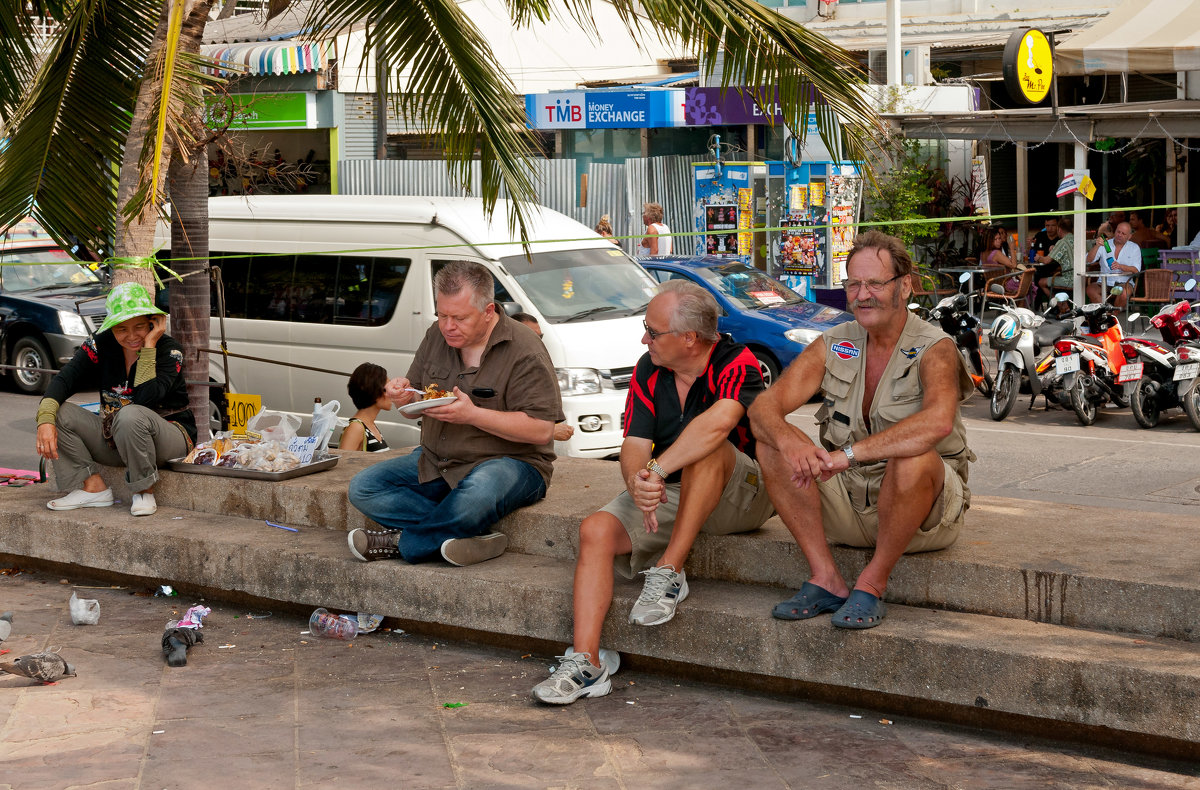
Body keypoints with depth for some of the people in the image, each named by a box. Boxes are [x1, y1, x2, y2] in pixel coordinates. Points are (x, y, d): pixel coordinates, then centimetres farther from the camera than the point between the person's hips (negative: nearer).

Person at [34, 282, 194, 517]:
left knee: (131, 415, -38)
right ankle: (93, 488, -9)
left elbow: (146, 398, -31)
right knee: (57, 412, -14)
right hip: (113, 438, 5)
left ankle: (145, 492, -17)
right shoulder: (101, 345, -4)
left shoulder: (169, 350, -16)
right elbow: (64, 380, -15)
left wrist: (149, 346, -27)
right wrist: (45, 419, -32)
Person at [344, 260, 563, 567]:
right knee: (363, 489, -11)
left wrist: (472, 414, -25)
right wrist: (403, 396, -9)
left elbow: (542, 430, -20)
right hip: (435, 461, 7)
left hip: (509, 461, -7)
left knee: (473, 498, -41)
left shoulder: (524, 352, -14)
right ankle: (471, 537, -24)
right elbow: (413, 411, 17)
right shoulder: (437, 337, 7)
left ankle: (402, 542, -14)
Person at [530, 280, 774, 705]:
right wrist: (638, 483, -30)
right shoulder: (648, 370, 1)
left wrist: (656, 470, -44)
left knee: (707, 450, -36)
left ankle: (669, 573, -32)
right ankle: (586, 663, -25)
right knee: (596, 530, -19)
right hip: (666, 495, 5)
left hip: (742, 494, -5)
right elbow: (635, 444, -7)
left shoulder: (737, 364, -18)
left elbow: (720, 421, -39)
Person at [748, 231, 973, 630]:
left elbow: (938, 421, -36)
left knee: (913, 459, -37)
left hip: (925, 511, -5)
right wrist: (787, 440, -32)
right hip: (847, 504, 5)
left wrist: (848, 453, -40)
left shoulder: (934, 350, -14)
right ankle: (825, 578, -14)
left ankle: (873, 582, -17)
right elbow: (764, 405, -7)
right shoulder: (832, 346, 2)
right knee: (771, 441, -14)